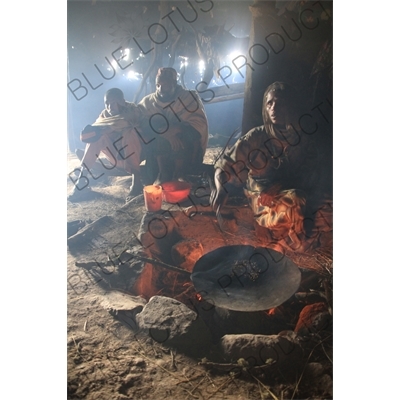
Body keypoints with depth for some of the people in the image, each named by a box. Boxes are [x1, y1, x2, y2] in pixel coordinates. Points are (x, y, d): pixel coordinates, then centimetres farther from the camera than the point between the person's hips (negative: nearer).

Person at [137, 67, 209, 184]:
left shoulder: (189, 97, -7)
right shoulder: (148, 101, -1)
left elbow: (199, 123, -18)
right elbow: (139, 123, -16)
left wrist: (176, 129, -34)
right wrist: (163, 132, -33)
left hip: (187, 149, -2)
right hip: (159, 152, 2)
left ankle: (180, 174, -19)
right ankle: (163, 174, -18)